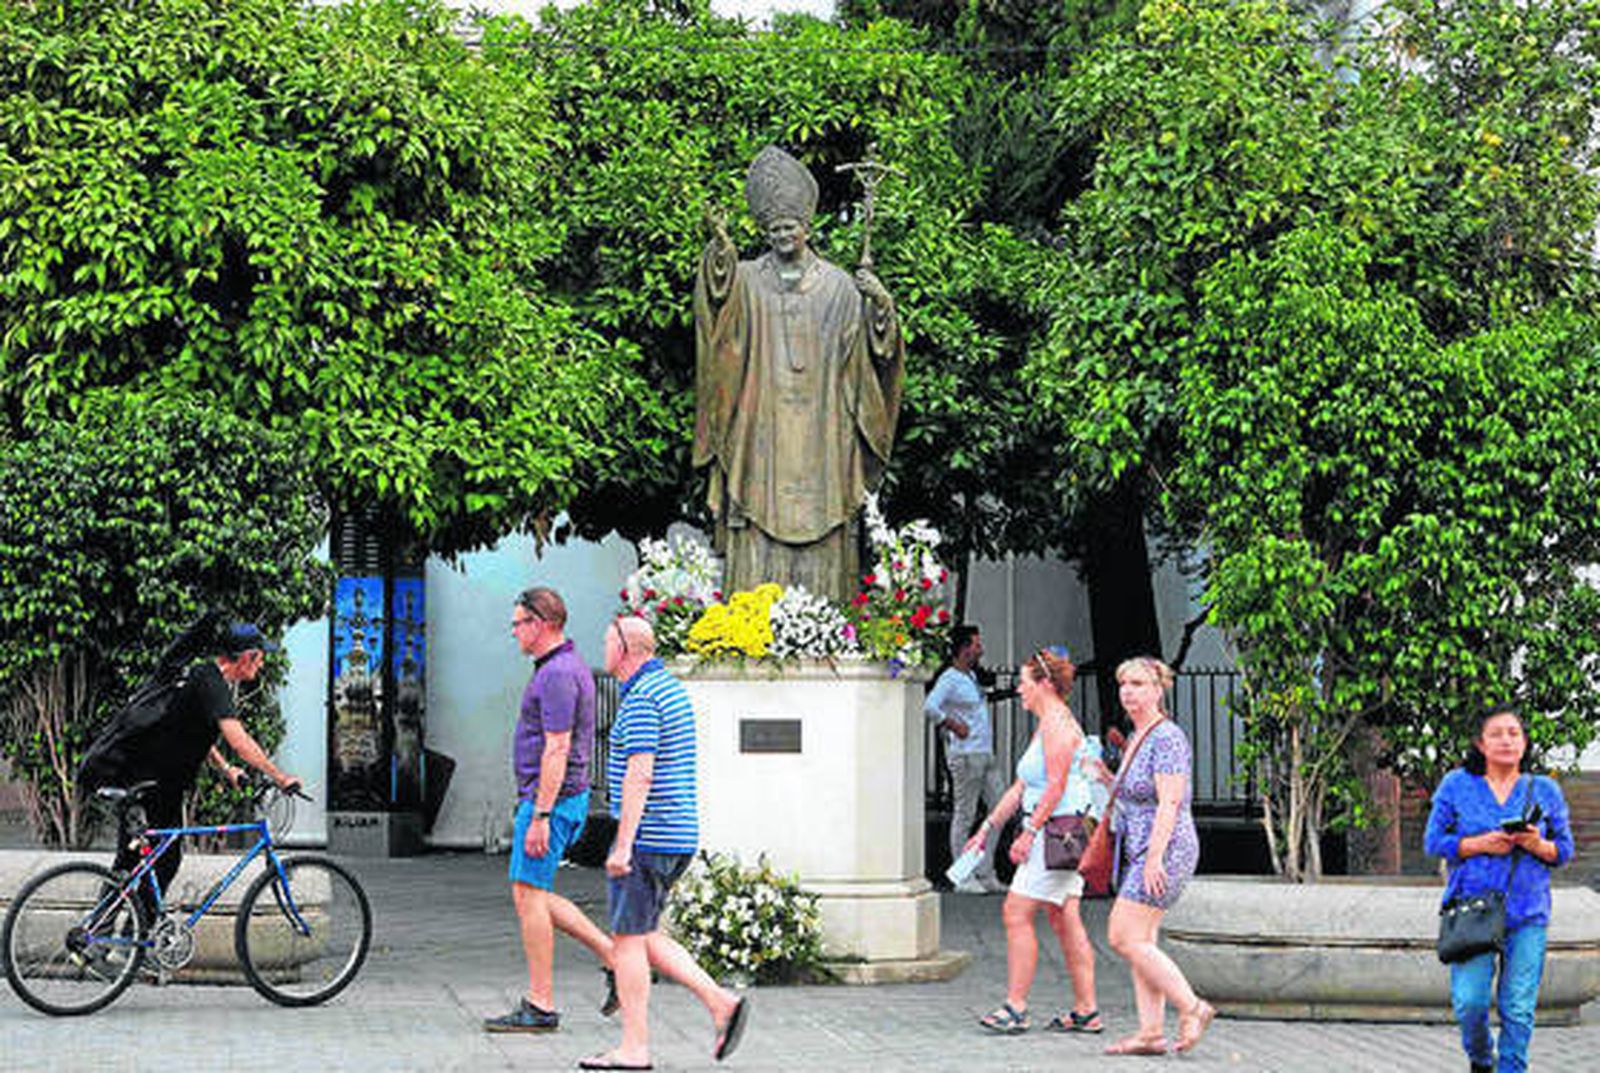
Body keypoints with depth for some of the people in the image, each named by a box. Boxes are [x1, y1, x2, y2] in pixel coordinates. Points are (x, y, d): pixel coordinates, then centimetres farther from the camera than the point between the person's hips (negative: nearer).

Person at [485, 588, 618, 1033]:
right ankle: (613, 957, 13)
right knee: (535, 896, 14)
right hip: (564, 798, 10)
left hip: (549, 799, -10)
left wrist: (540, 816, -24)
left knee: (528, 894, -5)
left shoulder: (557, 674, -17)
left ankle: (540, 1007, -1)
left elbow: (557, 750, -23)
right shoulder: (571, 667, 16)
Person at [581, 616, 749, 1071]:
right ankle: (719, 1002, 6)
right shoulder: (672, 689, 16)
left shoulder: (640, 699, -16)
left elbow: (639, 775, -22)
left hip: (648, 838, -10)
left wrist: (623, 846, -23)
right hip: (677, 835, 10)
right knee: (643, 936, 15)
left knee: (627, 938, -1)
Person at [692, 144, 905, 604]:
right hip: (761, 434, 0)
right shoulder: (747, 279, 7)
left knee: (821, 545, 0)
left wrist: (881, 305, -14)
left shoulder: (839, 286, 8)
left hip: (820, 440, 0)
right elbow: (720, 294, -15)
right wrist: (719, 248, -34)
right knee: (757, 550, -4)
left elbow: (873, 347, 5)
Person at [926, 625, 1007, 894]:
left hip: (986, 754, 10)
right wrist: (954, 726, -18)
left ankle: (985, 874, 11)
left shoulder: (972, 676, 17)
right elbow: (929, 708, -26)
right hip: (965, 755, -10)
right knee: (964, 816, -4)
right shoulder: (950, 678, -12)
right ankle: (964, 878, 1)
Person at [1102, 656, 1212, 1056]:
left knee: (1125, 937, -12)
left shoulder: (1166, 738, -14)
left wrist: (1154, 857, -24)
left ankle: (1192, 1008, -4)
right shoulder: (1138, 738, 15)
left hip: (1165, 851, -10)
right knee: (1140, 942, 6)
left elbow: (1169, 803, -20)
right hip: (1144, 853, 10)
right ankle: (1151, 1032, 7)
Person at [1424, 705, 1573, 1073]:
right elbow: (1434, 841, 4)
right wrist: (1480, 844, -11)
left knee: (1519, 1009, -3)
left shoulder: (1545, 790, 9)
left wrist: (1539, 846, -10)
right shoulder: (1456, 785, 5)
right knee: (1469, 1002, -8)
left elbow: (1565, 850, 12)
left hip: (1528, 914, 1)